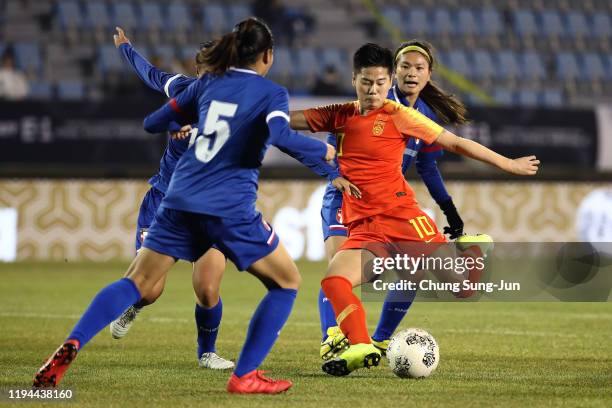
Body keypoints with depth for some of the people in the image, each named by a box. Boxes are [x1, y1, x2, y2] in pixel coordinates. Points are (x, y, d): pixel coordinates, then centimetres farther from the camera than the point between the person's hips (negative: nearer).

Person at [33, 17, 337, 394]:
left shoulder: (208, 83, 14)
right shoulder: (272, 93, 1)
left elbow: (153, 123, 18)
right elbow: (280, 134, -20)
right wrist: (323, 150, -5)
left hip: (180, 202, 5)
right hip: (230, 207, -5)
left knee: (138, 283, 9)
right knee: (287, 282, 12)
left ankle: (72, 345, -14)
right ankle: (245, 377, 3)